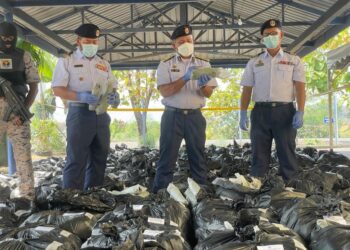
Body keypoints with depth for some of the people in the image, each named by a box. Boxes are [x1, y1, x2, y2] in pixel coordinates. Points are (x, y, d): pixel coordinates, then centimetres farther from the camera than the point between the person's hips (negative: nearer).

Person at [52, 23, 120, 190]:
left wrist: (114, 96, -7)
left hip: (101, 115, 6)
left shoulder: (104, 64, 16)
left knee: (99, 158, 10)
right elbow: (57, 89, -7)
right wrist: (81, 96, -22)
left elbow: (112, 87, 18)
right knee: (76, 160, -7)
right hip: (79, 114, -6)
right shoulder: (67, 61, 0)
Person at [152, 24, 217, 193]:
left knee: (198, 158, 7)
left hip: (195, 116, 2)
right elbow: (164, 91, -10)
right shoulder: (166, 65, 3)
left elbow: (209, 94, 4)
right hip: (173, 116, -2)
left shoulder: (203, 64, 10)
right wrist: (185, 78, -21)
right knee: (167, 159, -1)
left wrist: (203, 85, -19)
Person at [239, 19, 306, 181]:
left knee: (287, 154, 1)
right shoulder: (253, 63, 14)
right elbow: (247, 90, 11)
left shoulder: (294, 60, 9)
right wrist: (243, 114, 0)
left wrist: (300, 112, -12)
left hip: (285, 111, -1)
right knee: (259, 155, 3)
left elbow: (300, 87, 1)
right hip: (260, 112, 2)